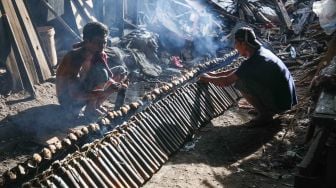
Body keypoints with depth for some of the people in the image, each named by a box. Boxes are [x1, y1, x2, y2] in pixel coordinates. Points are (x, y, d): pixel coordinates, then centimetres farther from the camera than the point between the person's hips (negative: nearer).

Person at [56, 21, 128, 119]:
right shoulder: (74, 58, -31)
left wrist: (115, 84, -30)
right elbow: (75, 95, -35)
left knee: (120, 71, 2)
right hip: (69, 101, -8)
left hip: (84, 89, 8)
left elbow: (109, 76, -5)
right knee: (101, 73, -30)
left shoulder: (99, 55, -9)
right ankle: (90, 109, -13)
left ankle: (97, 104, 4)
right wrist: (106, 92, -41)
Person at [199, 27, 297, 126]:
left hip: (281, 102, -9)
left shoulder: (252, 62, -22)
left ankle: (264, 115, -2)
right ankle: (267, 110, 16)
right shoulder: (262, 52, 6)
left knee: (241, 83, -11)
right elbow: (238, 71, 20)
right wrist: (216, 74, 21)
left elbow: (226, 82, -15)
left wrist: (208, 79, 4)